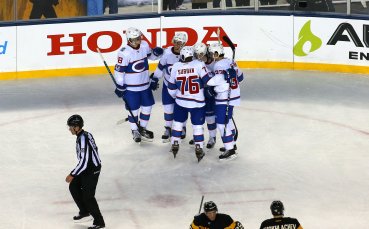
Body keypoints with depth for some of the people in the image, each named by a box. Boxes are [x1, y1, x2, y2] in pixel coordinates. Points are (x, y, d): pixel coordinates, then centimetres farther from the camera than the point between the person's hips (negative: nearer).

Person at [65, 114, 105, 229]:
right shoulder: (85, 134, 4)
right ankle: (84, 212, 31)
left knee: (88, 196, -5)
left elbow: (83, 162, -28)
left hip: (92, 170, -10)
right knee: (73, 187, 18)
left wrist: (72, 175, -21)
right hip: (87, 168, 10)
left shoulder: (83, 140, -27)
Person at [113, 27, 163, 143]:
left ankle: (142, 129, 32)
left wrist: (156, 53, -8)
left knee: (147, 107, 15)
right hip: (131, 87, -6)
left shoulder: (144, 45, -5)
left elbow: (150, 55, 16)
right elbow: (119, 70, -17)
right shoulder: (125, 53, -23)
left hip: (145, 85, 6)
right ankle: (135, 131, 25)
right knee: (134, 110, 6)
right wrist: (120, 86, -13)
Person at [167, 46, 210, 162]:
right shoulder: (199, 65, -15)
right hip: (197, 102, -2)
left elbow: (171, 87, 4)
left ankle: (175, 145, 23)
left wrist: (175, 96, 23)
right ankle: (199, 149, 6)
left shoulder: (176, 67, -6)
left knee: (178, 122, 20)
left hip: (181, 101, 2)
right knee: (197, 125, 7)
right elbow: (207, 81, -14)